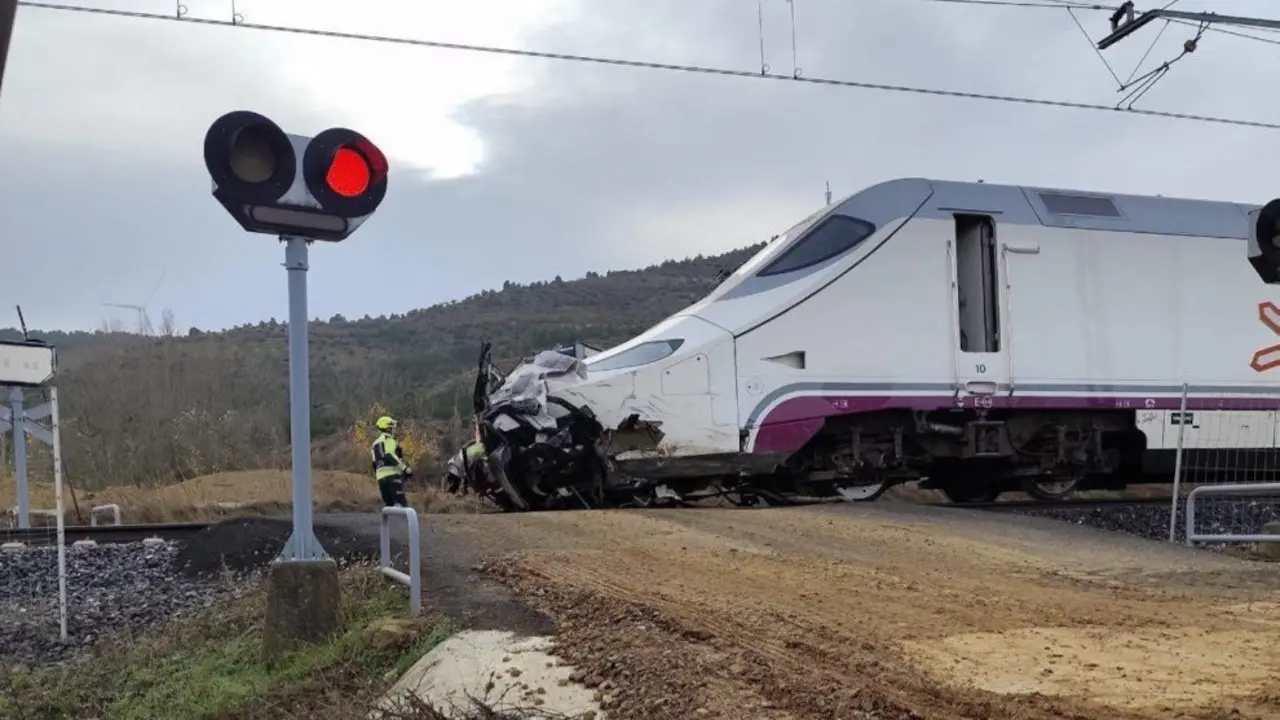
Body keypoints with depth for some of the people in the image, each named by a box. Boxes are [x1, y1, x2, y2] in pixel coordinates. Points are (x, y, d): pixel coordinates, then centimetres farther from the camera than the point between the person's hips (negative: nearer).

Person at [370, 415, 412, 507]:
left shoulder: (375, 444, 24)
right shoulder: (389, 440, -1)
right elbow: (389, 456, -17)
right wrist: (405, 468, -19)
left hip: (381, 476, 8)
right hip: (393, 475, -8)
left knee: (388, 505, 10)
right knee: (401, 503, -14)